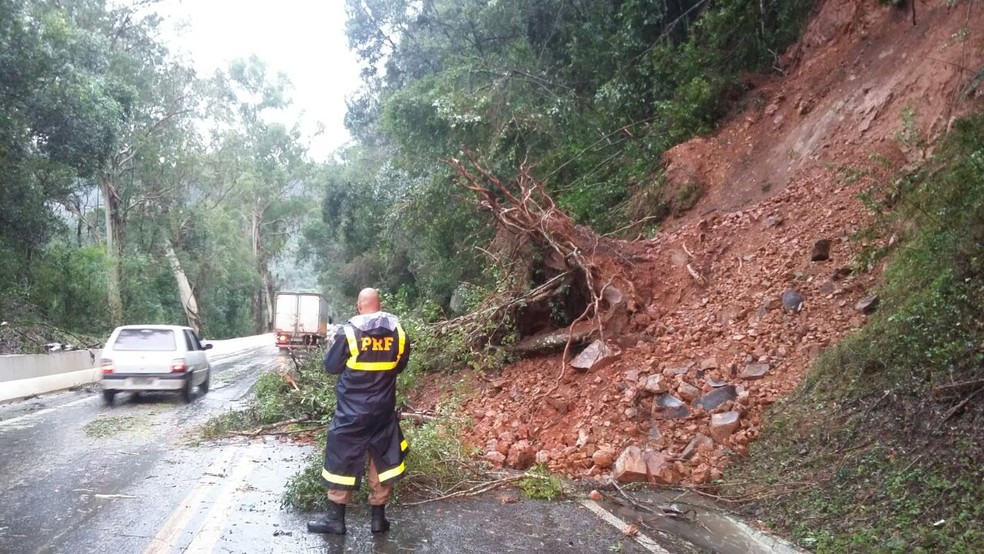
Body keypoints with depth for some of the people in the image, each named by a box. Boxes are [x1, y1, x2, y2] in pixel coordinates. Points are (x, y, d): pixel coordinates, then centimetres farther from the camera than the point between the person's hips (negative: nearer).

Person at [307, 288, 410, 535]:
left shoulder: (349, 331, -13)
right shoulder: (397, 331, -3)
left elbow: (331, 366, -3)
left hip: (352, 410, -3)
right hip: (383, 409, 3)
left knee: (341, 460, 8)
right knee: (383, 460, 13)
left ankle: (335, 518, 13)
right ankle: (378, 517, 18)